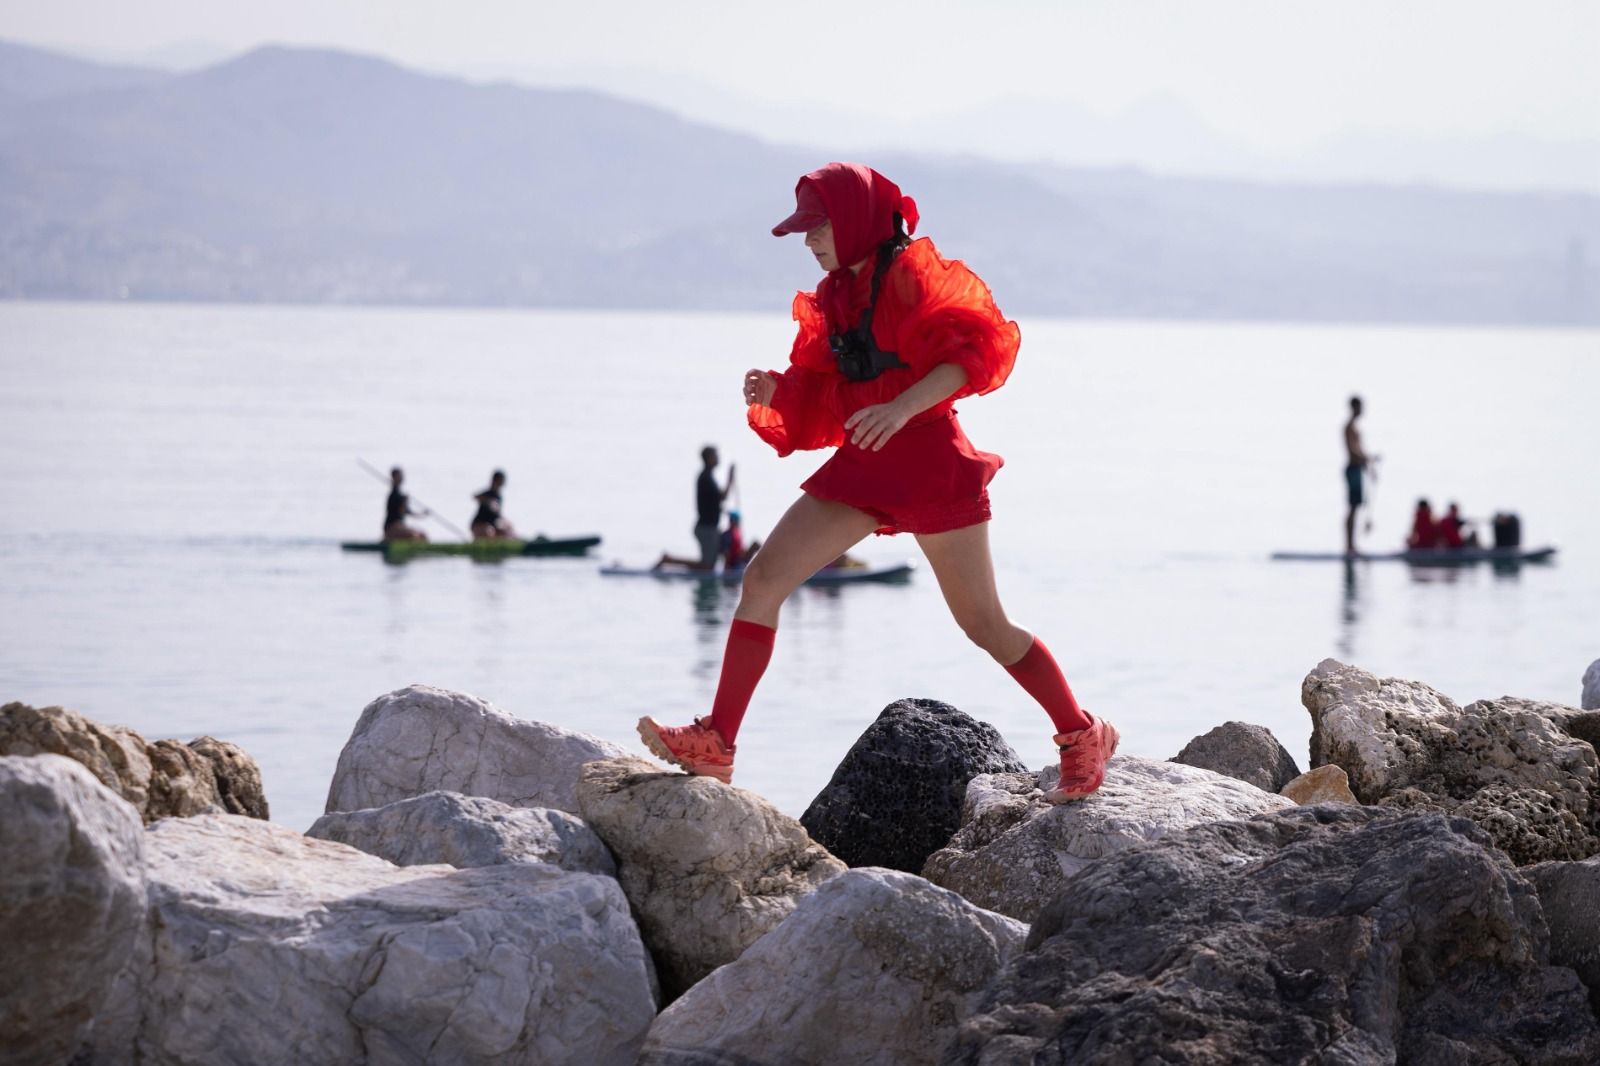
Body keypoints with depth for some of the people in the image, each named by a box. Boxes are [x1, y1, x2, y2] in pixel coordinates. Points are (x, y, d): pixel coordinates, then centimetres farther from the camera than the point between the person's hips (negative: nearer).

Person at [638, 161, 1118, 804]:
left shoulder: (915, 276, -9)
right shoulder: (834, 299, 13)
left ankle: (1083, 737, 15)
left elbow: (974, 350, -20)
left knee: (984, 624, -2)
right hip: (862, 464, 7)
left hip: (928, 463, -7)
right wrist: (774, 393, -8)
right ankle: (715, 744, -9)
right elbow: (815, 401, 14)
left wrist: (904, 407, -32)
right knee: (762, 579, -7)